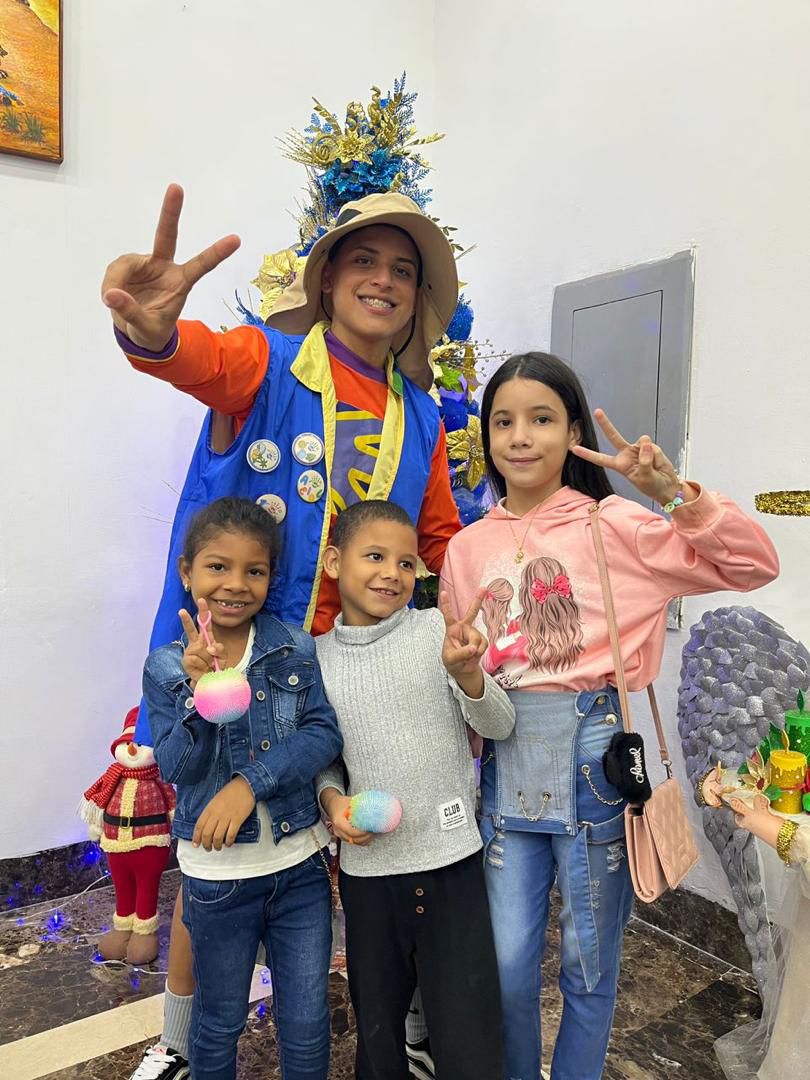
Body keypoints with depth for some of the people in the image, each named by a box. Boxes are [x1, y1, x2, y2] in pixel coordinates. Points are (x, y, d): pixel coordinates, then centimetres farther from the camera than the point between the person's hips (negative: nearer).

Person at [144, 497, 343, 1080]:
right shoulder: (167, 667, -7)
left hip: (300, 863, 1)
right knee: (220, 1021, 22)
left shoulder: (297, 649, -7)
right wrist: (200, 694, -31)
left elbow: (324, 734, -14)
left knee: (307, 1025, 15)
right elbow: (176, 768, -14)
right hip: (218, 874, 0)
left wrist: (250, 783, -25)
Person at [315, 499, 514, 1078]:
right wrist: (332, 798, -10)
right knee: (376, 1026, 21)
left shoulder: (436, 628, -7)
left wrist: (465, 672, -27)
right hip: (366, 864, 2)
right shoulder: (316, 655, -1)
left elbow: (499, 726, -8)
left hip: (452, 860, -2)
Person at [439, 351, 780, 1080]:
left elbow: (754, 565, -9)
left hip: (592, 750, -2)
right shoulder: (468, 548, 6)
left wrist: (674, 492, -20)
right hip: (505, 758, 3)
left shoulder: (613, 523, -4)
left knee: (590, 957, 14)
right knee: (507, 960, 12)